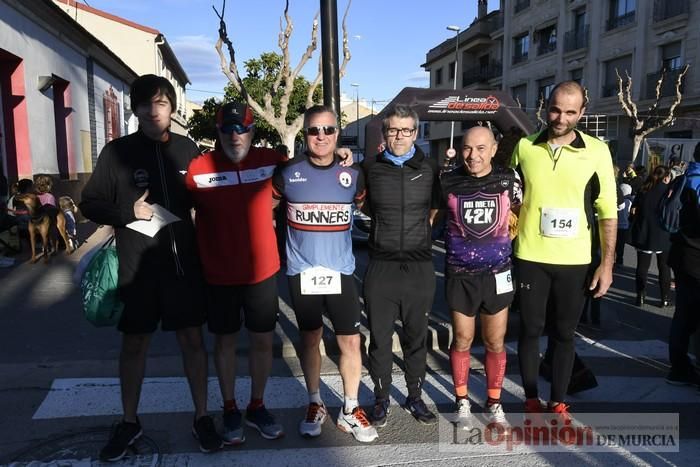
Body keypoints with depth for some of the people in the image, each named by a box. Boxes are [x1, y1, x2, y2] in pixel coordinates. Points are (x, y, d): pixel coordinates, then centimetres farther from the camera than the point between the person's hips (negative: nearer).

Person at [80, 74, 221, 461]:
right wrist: (129, 212, -16)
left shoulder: (187, 148, 1)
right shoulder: (117, 151, -4)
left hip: (183, 260, 1)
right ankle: (129, 422, 30)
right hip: (136, 266, -1)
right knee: (134, 343, 11)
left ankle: (201, 417, 24)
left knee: (192, 338, 8)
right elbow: (89, 203, 0)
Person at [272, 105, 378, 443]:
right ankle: (315, 405, 30)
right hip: (301, 272, 0)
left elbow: (365, 206, 18)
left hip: (340, 271, 1)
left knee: (350, 340, 1)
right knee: (310, 338, 12)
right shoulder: (288, 173, -3)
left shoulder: (352, 174, 0)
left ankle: (350, 410, 20)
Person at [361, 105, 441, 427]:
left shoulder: (430, 168, 3)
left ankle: (415, 397, 30)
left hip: (420, 267, 1)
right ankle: (381, 398, 26)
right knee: (379, 338, 8)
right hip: (381, 267, 0)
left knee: (417, 338, 12)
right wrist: (383, 229, 4)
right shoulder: (369, 167, 2)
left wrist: (419, 230, 5)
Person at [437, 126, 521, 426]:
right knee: (462, 340, 10)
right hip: (460, 274, -1)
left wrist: (506, 239, 2)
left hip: (497, 273, 1)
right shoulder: (448, 181, -5)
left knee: (495, 342, 10)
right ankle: (462, 400, 29)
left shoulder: (508, 179, -2)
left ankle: (494, 402, 29)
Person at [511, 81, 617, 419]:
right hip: (530, 258, 1)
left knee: (565, 333, 10)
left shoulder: (597, 151, -2)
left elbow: (608, 212, 0)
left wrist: (607, 263, -4)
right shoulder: (524, 147, 0)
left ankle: (557, 403, 26)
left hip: (575, 261, 0)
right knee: (530, 329, 9)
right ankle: (531, 401, 25)